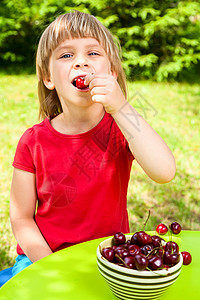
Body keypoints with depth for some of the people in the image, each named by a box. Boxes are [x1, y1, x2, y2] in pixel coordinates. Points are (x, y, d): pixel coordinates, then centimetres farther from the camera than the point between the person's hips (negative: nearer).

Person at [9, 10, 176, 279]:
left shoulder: (123, 126, -7)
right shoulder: (33, 142, -9)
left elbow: (164, 172, -26)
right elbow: (21, 218, -3)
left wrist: (121, 107, -30)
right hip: (45, 255, 0)